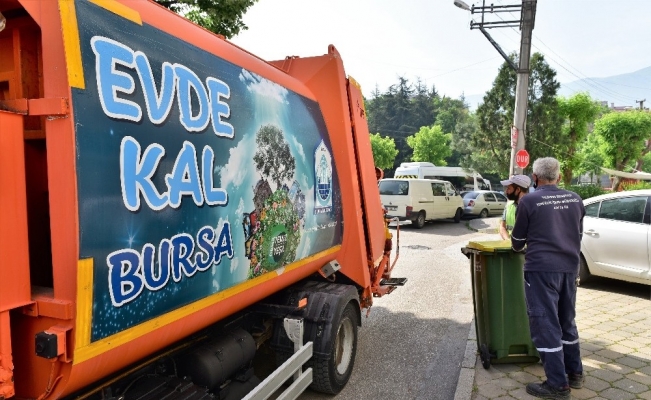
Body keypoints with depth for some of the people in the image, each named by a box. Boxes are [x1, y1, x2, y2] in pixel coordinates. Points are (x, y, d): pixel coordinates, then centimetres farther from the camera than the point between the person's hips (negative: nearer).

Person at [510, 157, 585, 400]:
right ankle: (575, 373, 31)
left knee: (545, 324, 0)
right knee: (567, 321, 20)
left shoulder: (528, 201, -9)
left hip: (541, 268, -6)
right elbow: (579, 233, 17)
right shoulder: (575, 199, 7)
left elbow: (517, 241, 0)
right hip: (569, 267, 6)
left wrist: (518, 248, 22)